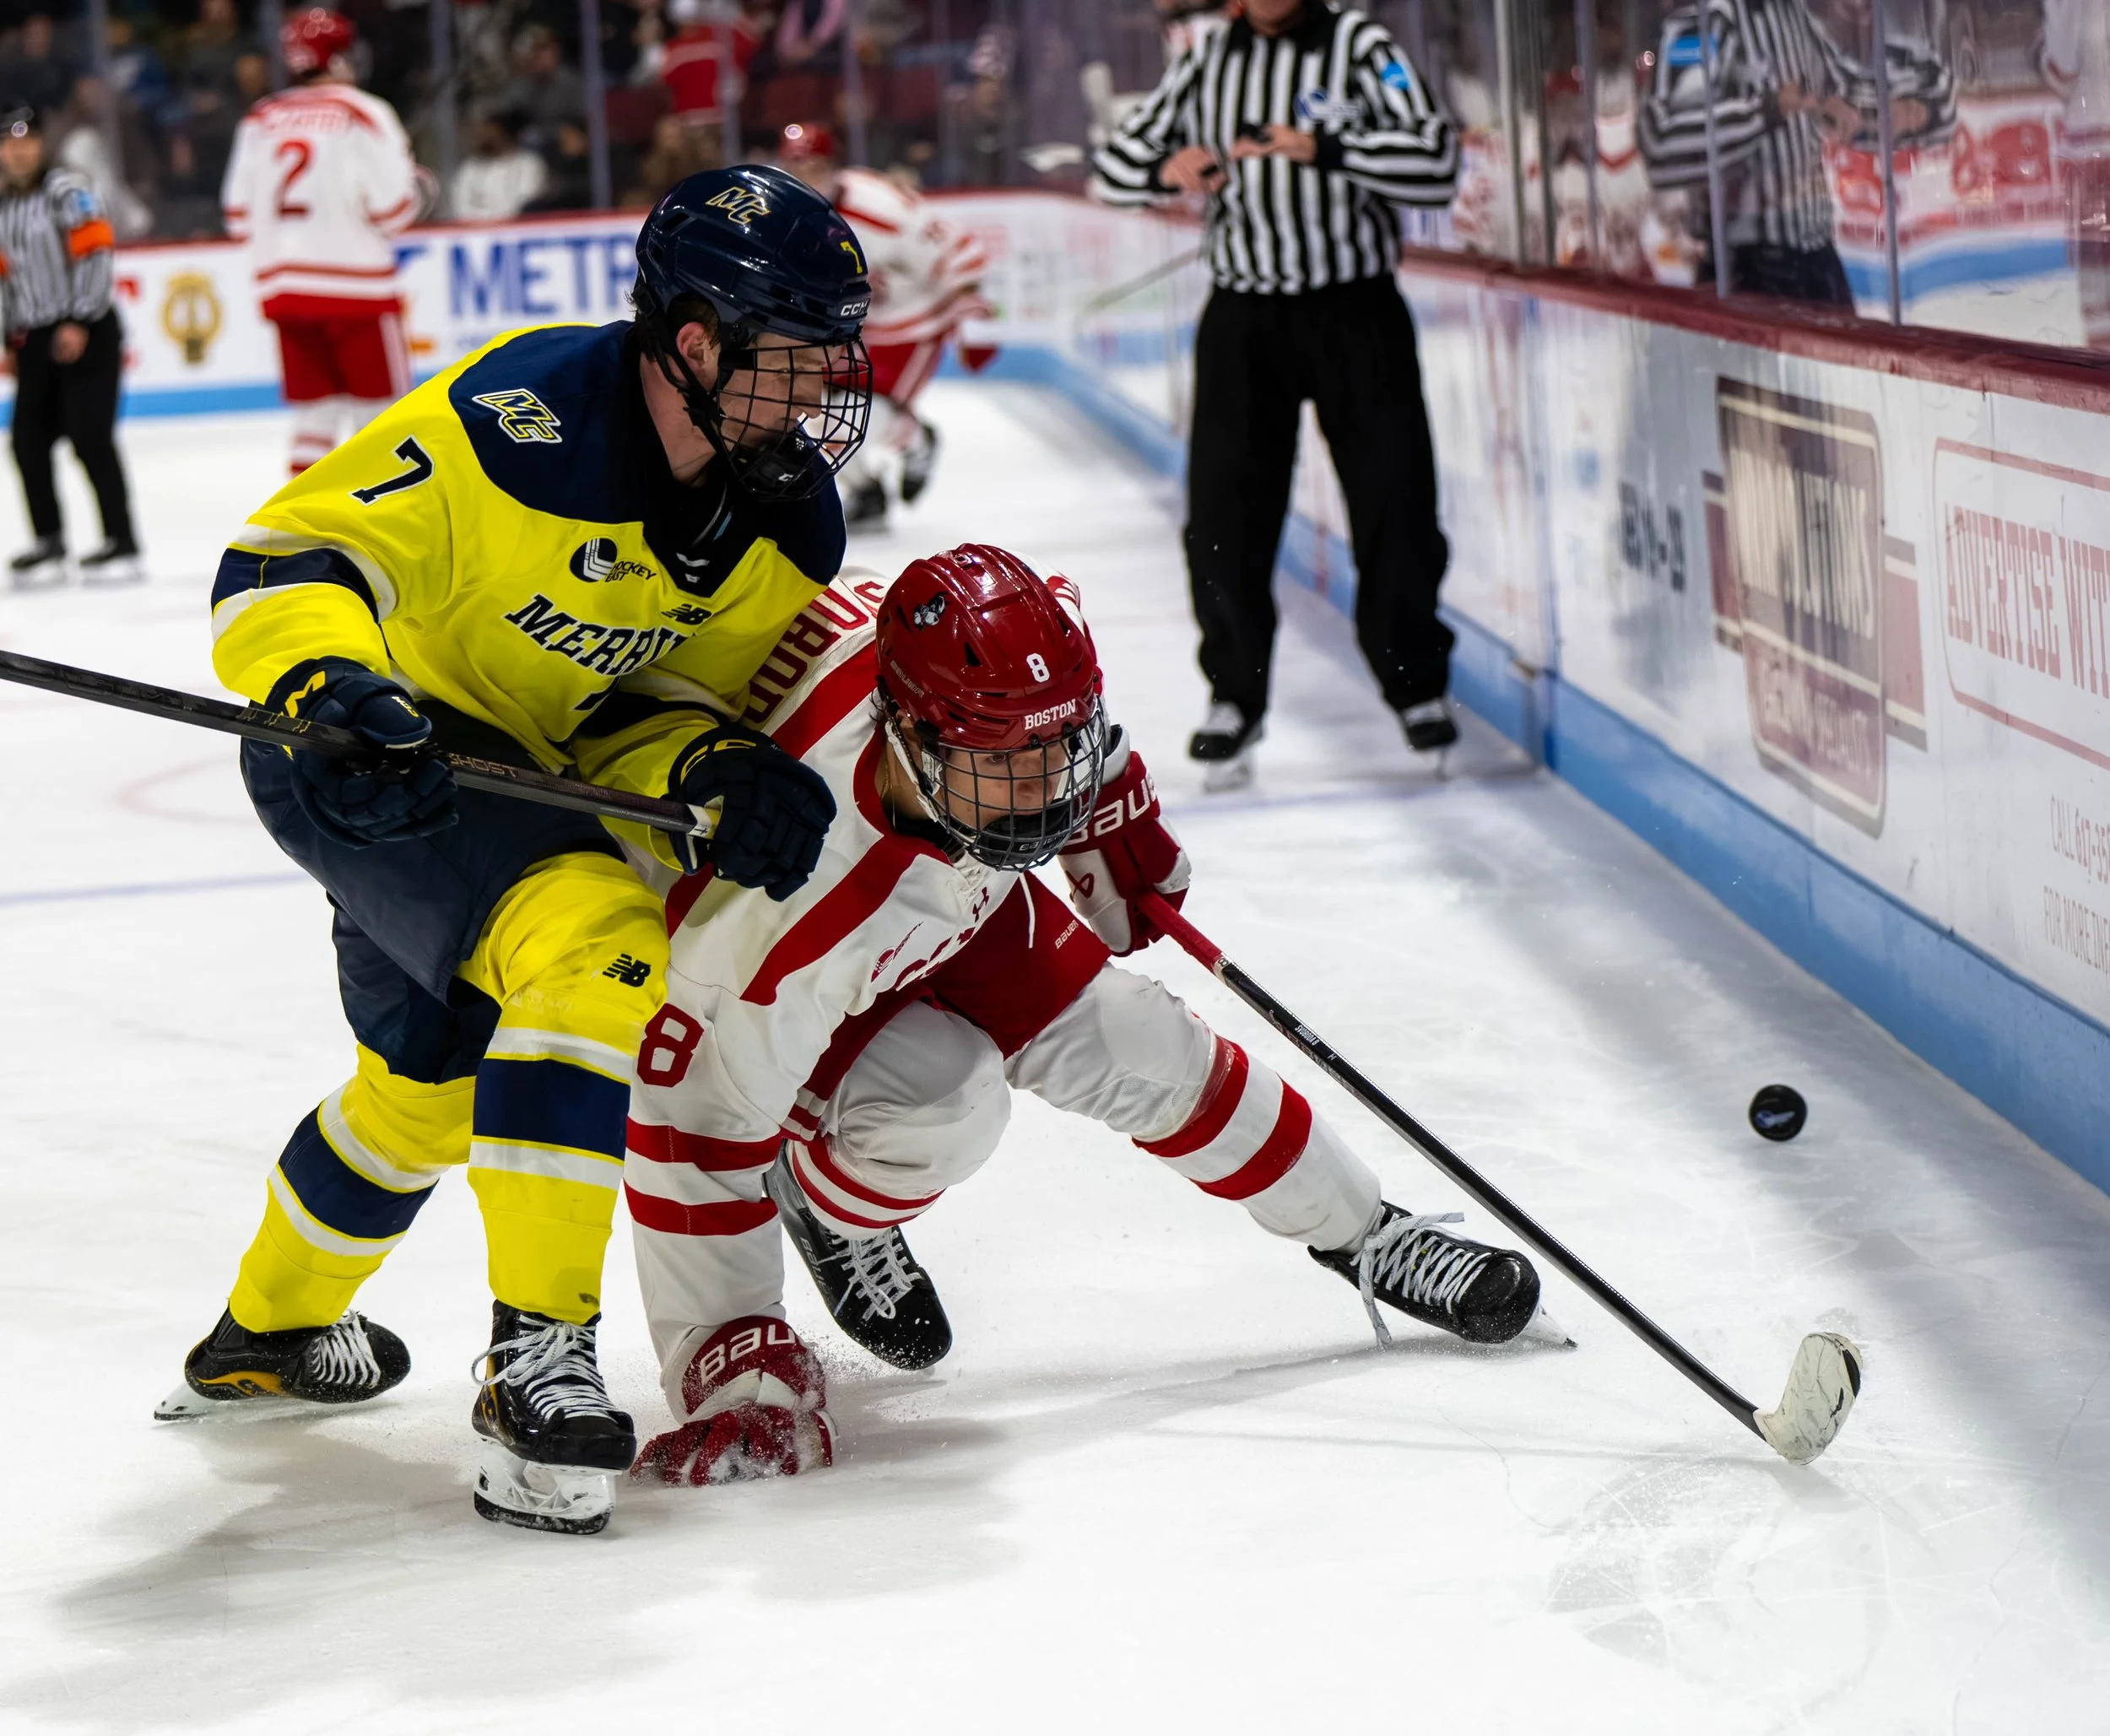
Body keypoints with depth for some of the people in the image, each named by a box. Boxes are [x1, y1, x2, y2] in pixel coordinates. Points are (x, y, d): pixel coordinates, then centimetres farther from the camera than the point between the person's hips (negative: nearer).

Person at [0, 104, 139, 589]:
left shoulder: (66, 191, -9)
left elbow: (95, 253, -15)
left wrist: (79, 324, -20)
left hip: (87, 334, -7)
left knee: (90, 437, -11)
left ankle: (123, 545, -6)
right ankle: (49, 545, 13)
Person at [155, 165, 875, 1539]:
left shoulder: (789, 523, -8)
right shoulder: (519, 425, -31)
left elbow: (647, 702, 0)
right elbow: (286, 558, -26)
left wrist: (717, 773, -21)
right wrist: (324, 681, -45)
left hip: (511, 764, 9)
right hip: (365, 750, -9)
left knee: (430, 1087, 25)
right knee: (596, 949, -29)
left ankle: (265, 1335, 51)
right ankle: (538, 1357, -25)